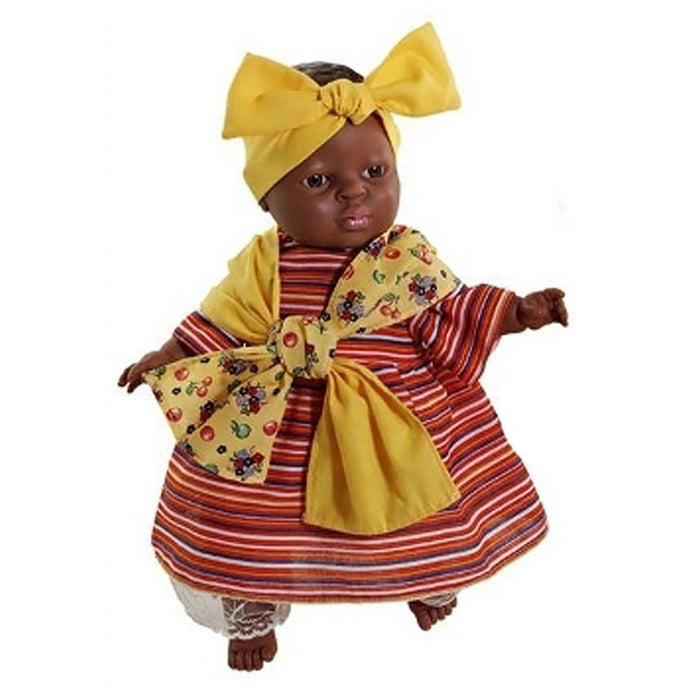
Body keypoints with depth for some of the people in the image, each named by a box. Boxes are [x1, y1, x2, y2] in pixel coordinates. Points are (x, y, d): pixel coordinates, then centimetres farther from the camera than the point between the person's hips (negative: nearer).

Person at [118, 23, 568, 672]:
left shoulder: (409, 257, -9)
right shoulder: (263, 266, -10)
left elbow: (454, 321, -2)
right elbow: (216, 325, 2)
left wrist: (515, 311, -11)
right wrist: (165, 359, -2)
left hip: (405, 430, 1)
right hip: (280, 439, 0)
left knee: (421, 524, 22)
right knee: (258, 532, 14)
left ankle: (427, 584, 56)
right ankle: (252, 614, 44)